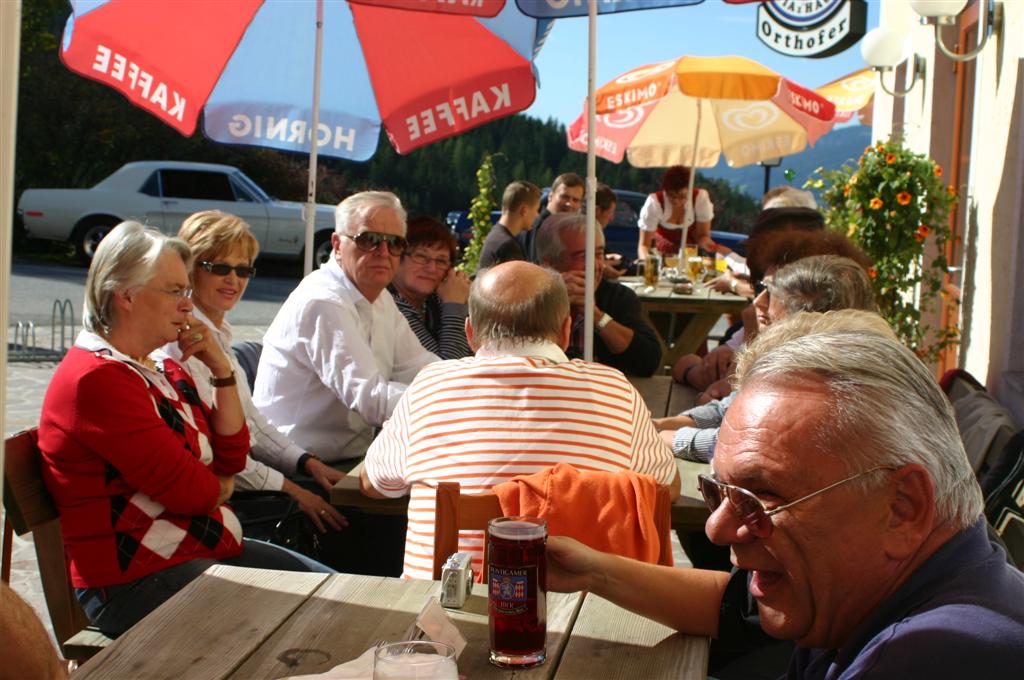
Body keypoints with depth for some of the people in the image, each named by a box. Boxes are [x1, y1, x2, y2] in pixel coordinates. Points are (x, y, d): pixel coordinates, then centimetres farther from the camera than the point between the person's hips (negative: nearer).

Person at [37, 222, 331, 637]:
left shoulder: (164, 370, 14)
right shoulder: (96, 379, -18)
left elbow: (233, 456, 9)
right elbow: (189, 490, -20)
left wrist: (220, 367, 1)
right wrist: (218, 487, 3)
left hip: (208, 547, 10)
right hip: (132, 582, -10)